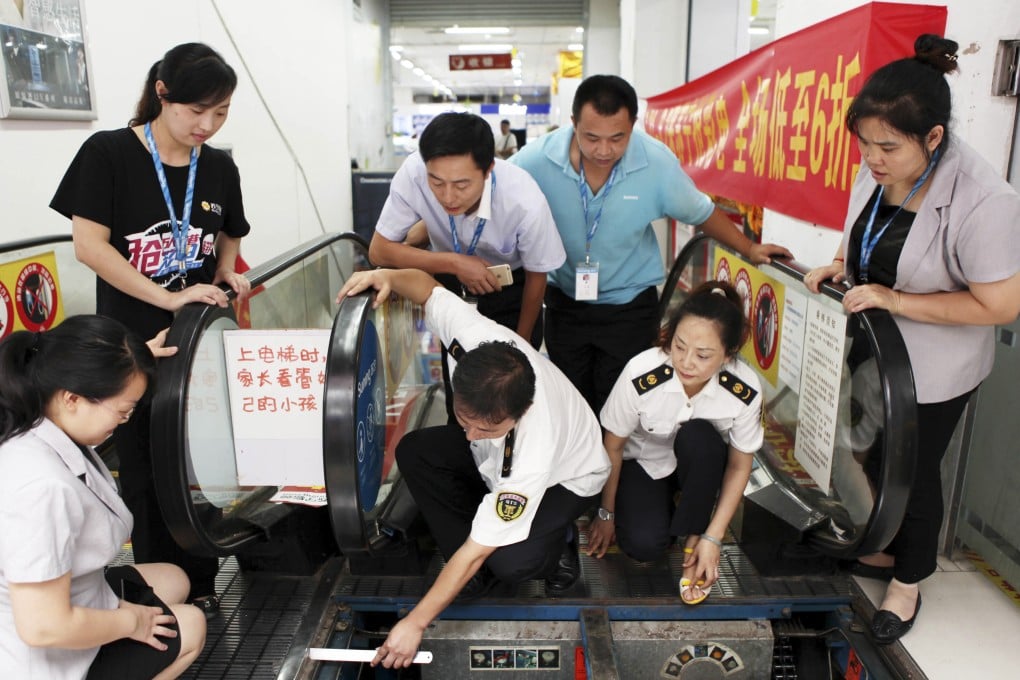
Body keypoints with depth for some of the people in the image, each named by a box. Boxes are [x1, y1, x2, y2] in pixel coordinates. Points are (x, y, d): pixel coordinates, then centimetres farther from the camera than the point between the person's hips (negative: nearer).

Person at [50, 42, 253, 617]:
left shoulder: (220, 169, 3)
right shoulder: (109, 154, -9)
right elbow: (90, 245, -14)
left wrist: (227, 274, -3)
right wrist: (169, 297, -23)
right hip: (133, 346, -3)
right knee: (146, 475, 8)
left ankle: (201, 584, 28)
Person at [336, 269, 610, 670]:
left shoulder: (530, 455, -44)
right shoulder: (475, 339, -37)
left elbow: (475, 550, -34)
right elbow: (429, 287, -16)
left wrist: (414, 623, -26)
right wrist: (389, 277, -39)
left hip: (565, 477, -6)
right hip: (497, 456, 7)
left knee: (510, 562, -33)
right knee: (413, 452, -16)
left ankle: (556, 545, 6)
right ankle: (479, 570, -3)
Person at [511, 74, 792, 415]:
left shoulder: (658, 163, -17)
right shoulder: (536, 160, -19)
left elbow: (700, 212, 1)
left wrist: (749, 250, 10)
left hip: (630, 308, -1)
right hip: (564, 303, 1)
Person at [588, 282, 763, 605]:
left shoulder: (745, 390, -28)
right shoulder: (641, 374, -33)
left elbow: (739, 465, -11)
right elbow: (613, 448, -16)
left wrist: (712, 537, -15)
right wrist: (606, 513, -3)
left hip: (700, 466, 2)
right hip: (642, 461, -1)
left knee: (698, 435, -34)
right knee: (643, 544, -25)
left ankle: (692, 536, -11)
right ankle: (664, 509, 11)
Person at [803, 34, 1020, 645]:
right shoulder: (878, 171, -9)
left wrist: (894, 300, -29)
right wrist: (840, 264, -8)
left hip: (932, 372, -6)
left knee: (914, 474, 11)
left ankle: (908, 584, 37)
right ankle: (882, 549, 49)